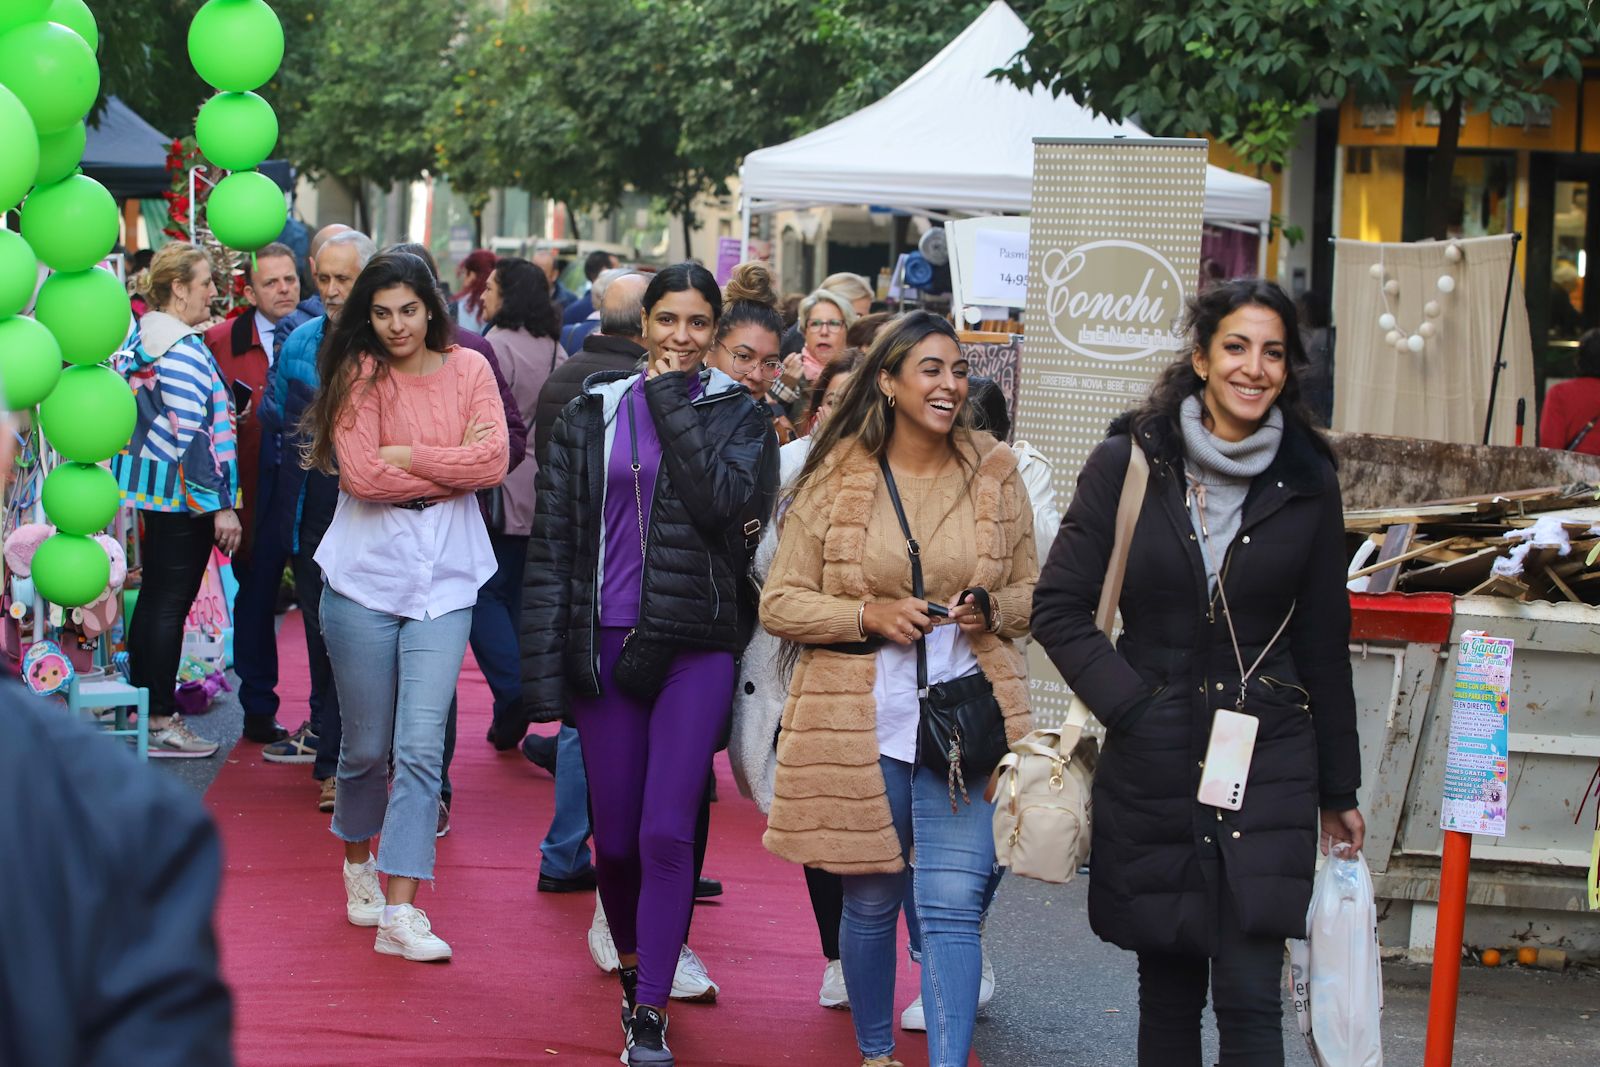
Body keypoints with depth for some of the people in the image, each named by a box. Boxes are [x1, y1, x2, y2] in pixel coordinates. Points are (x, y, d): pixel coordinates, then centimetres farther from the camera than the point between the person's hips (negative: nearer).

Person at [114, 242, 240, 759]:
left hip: (149, 492, 10)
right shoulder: (184, 350, -18)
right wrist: (221, 505, -19)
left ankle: (144, 708, 22)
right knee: (171, 604, -5)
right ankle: (161, 722, -1)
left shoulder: (141, 342, 11)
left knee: (152, 596, 15)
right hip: (184, 498, -10)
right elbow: (193, 435, -22)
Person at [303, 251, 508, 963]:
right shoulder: (358, 374, -1)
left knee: (421, 748, -9)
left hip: (444, 580, 1)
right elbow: (361, 475, -12)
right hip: (365, 575, 0)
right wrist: (451, 470, -9)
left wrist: (407, 457, -11)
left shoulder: (468, 370, 5)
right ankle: (358, 863, 38)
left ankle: (400, 912, -9)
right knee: (367, 747, 9)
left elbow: (494, 461, -7)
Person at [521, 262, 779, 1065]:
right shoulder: (593, 415, 7)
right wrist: (543, 668, -1)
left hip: (694, 645, -2)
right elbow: (552, 544, 5)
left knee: (667, 833, -9)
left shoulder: (736, 415, 4)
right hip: (604, 642, 2)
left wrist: (673, 402, -9)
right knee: (616, 836, 9)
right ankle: (632, 963, 35)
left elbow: (721, 502, -16)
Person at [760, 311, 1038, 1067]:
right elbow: (779, 603, 2)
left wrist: (992, 609, -9)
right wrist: (868, 616, -13)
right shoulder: (836, 479, 0)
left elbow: (1034, 593, 13)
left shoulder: (994, 474, 3)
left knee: (953, 905, -8)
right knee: (870, 900, 12)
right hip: (859, 723, 0)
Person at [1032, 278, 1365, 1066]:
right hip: (1153, 767, 0)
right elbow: (1058, 608, 2)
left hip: (1268, 769, 0)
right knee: (1168, 995, 8)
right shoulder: (1129, 463, 0)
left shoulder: (1306, 482, 4)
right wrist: (1128, 704, -9)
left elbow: (1324, 642, 10)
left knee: (1249, 997, -8)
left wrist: (1339, 790, 14)